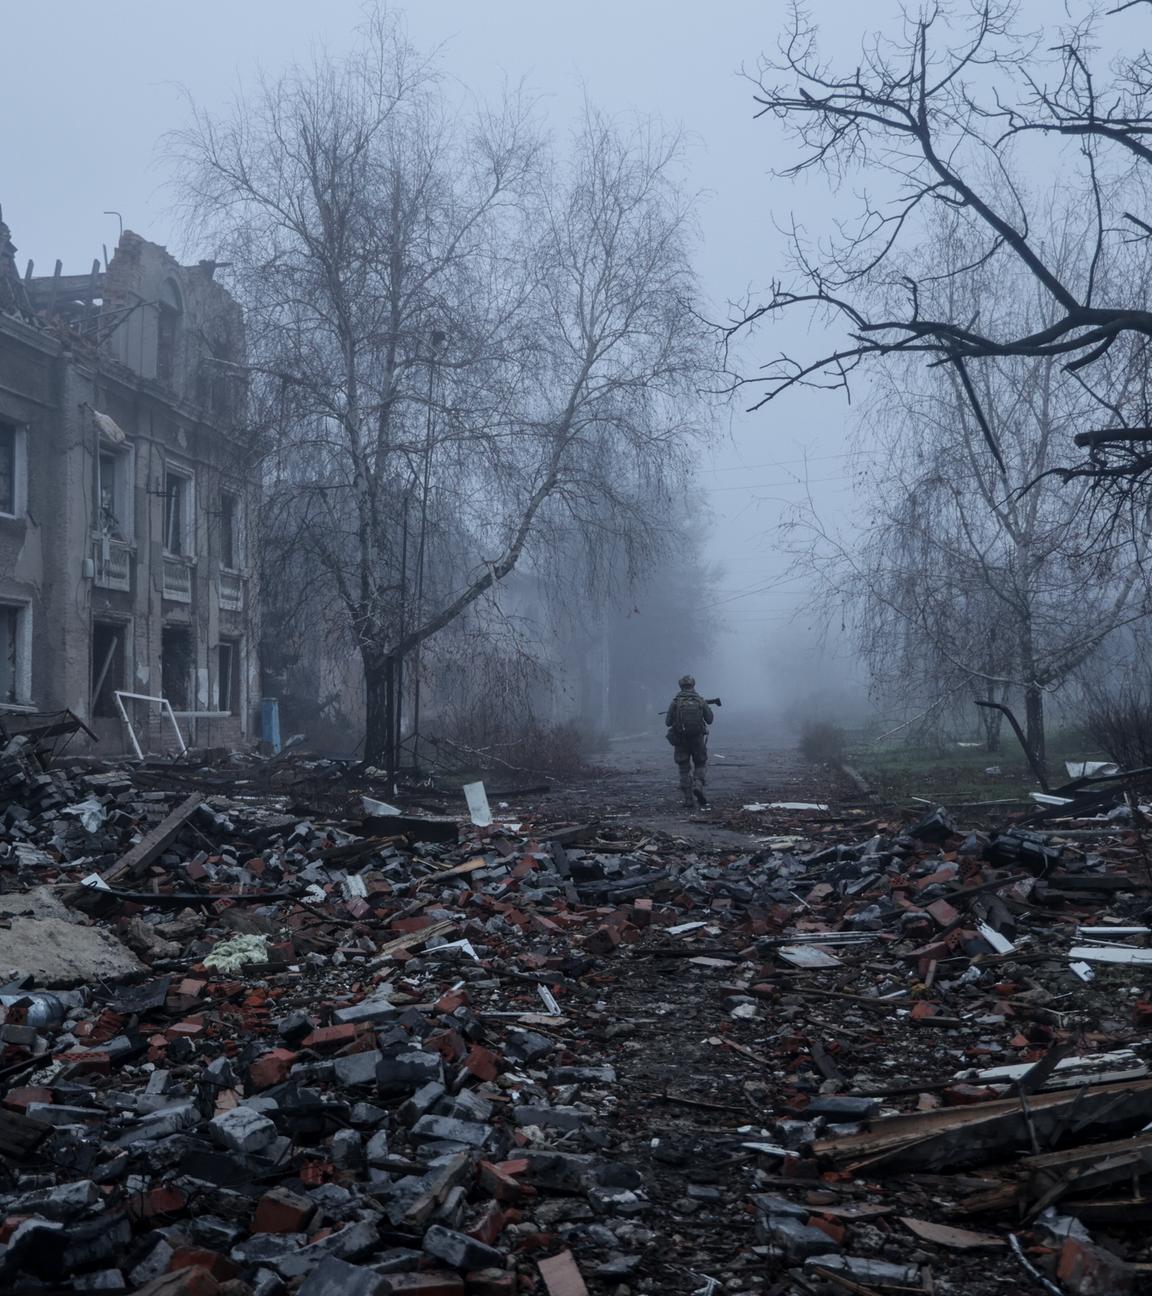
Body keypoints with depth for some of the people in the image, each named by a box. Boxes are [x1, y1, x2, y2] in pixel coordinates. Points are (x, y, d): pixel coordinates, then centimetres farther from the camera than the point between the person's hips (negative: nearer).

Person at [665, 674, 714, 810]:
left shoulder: (676, 702, -5)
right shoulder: (700, 701, -2)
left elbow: (668, 722, -2)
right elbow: (709, 719, 3)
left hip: (680, 740, 0)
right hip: (697, 739, 0)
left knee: (684, 770, 8)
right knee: (699, 766, 16)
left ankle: (688, 801, 4)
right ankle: (698, 787, -13)